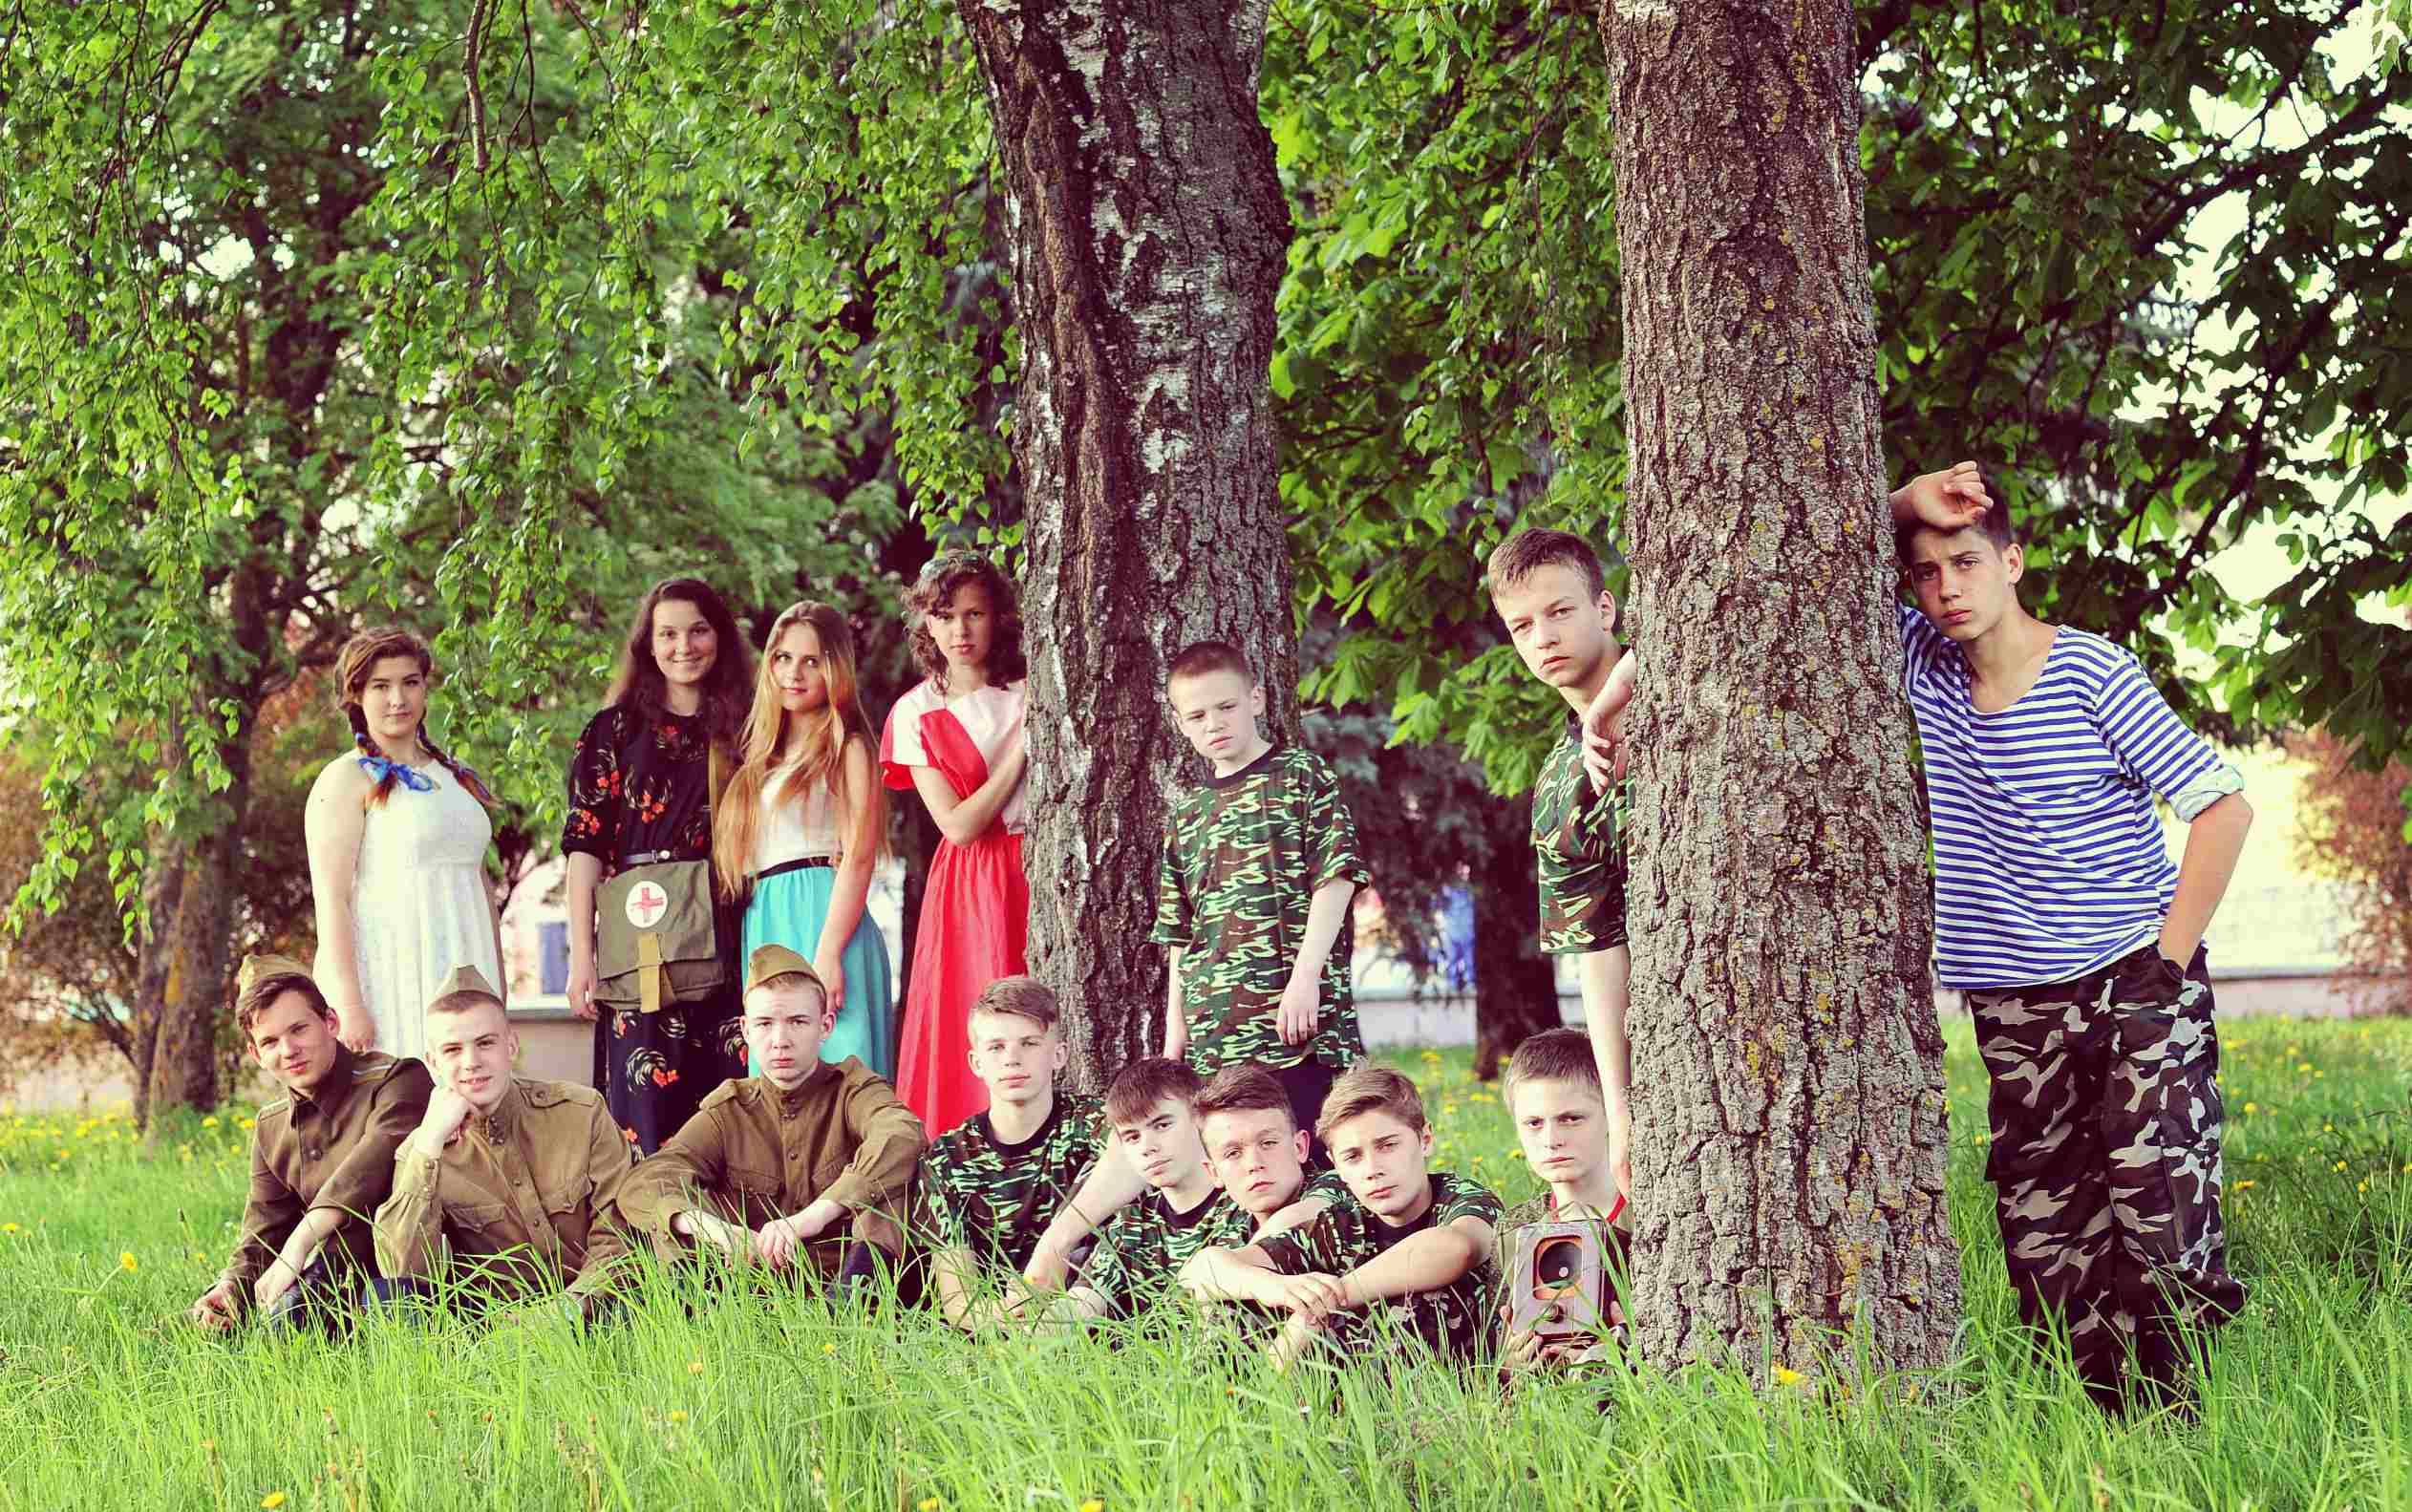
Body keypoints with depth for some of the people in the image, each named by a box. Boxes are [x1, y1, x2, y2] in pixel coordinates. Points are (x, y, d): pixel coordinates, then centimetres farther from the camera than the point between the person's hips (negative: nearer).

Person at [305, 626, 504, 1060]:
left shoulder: (456, 777, 18)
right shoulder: (346, 778, -1)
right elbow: (331, 898, -9)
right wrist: (349, 1006, -18)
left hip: (463, 984, 6)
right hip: (388, 983, -6)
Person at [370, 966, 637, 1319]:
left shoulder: (581, 1114, -1)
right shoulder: (420, 1152, 1)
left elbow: (616, 1235, -2)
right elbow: (403, 1272, -15)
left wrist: (572, 1305, -21)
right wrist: (430, 1142, -17)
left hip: (587, 1311, -2)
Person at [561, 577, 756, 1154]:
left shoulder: (739, 731, 13)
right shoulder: (617, 728, 5)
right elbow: (585, 845, 1)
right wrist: (582, 956, -7)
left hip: (725, 948, 2)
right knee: (647, 1107, -7)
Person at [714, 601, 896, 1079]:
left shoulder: (845, 748, 1)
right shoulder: (764, 756, 21)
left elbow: (858, 857, -9)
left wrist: (828, 955, -19)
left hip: (821, 914, -7)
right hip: (765, 929, 7)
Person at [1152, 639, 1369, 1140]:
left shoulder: (1303, 775, 4)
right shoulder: (1186, 811, 19)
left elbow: (1336, 879, -5)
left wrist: (1305, 977, -16)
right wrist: (1173, 1041, 14)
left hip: (1299, 1023, -5)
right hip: (1212, 1036, 5)